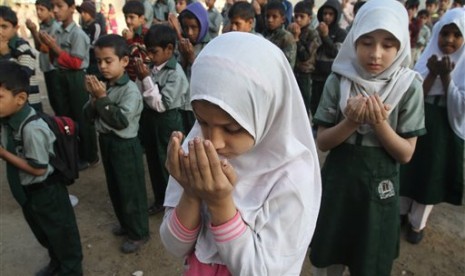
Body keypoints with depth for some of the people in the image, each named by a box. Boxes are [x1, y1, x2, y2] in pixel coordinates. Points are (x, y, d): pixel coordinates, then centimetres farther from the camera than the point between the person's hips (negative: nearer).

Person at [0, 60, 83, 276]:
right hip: (26, 191, 9)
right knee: (41, 232, 29)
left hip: (45, 192, -9)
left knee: (60, 232, 16)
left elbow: (38, 169, -26)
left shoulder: (32, 128, -32)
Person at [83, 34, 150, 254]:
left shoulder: (130, 90, -20)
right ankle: (125, 224, 43)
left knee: (131, 191, 6)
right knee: (115, 188, 22)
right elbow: (88, 116, 3)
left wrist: (102, 98, -25)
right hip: (106, 142, 8)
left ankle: (139, 233, 25)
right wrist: (94, 98, -15)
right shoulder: (102, 86, 2)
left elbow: (121, 120, -27)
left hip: (125, 146, -8)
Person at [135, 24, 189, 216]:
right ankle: (160, 199, 37)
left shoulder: (175, 73, -19)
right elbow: (147, 98, 13)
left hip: (167, 124, -8)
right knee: (154, 162, 18)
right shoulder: (154, 68, 4)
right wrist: (141, 78, 0)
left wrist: (146, 79, -22)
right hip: (150, 120, 8)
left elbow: (161, 104, -23)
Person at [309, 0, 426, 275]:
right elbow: (322, 142, -6)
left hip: (379, 186, 0)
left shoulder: (409, 86, -10)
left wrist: (380, 123, -24)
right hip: (337, 180, 1)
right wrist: (350, 121, -23)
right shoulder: (339, 80, -9)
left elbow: (406, 154, -8)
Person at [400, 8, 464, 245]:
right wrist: (432, 75, -22)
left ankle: (417, 223, 30)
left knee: (430, 178, 10)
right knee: (407, 172, 13)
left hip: (445, 131, -1)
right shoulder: (426, 59, -2)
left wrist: (446, 77, -22)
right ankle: (400, 212, 36)